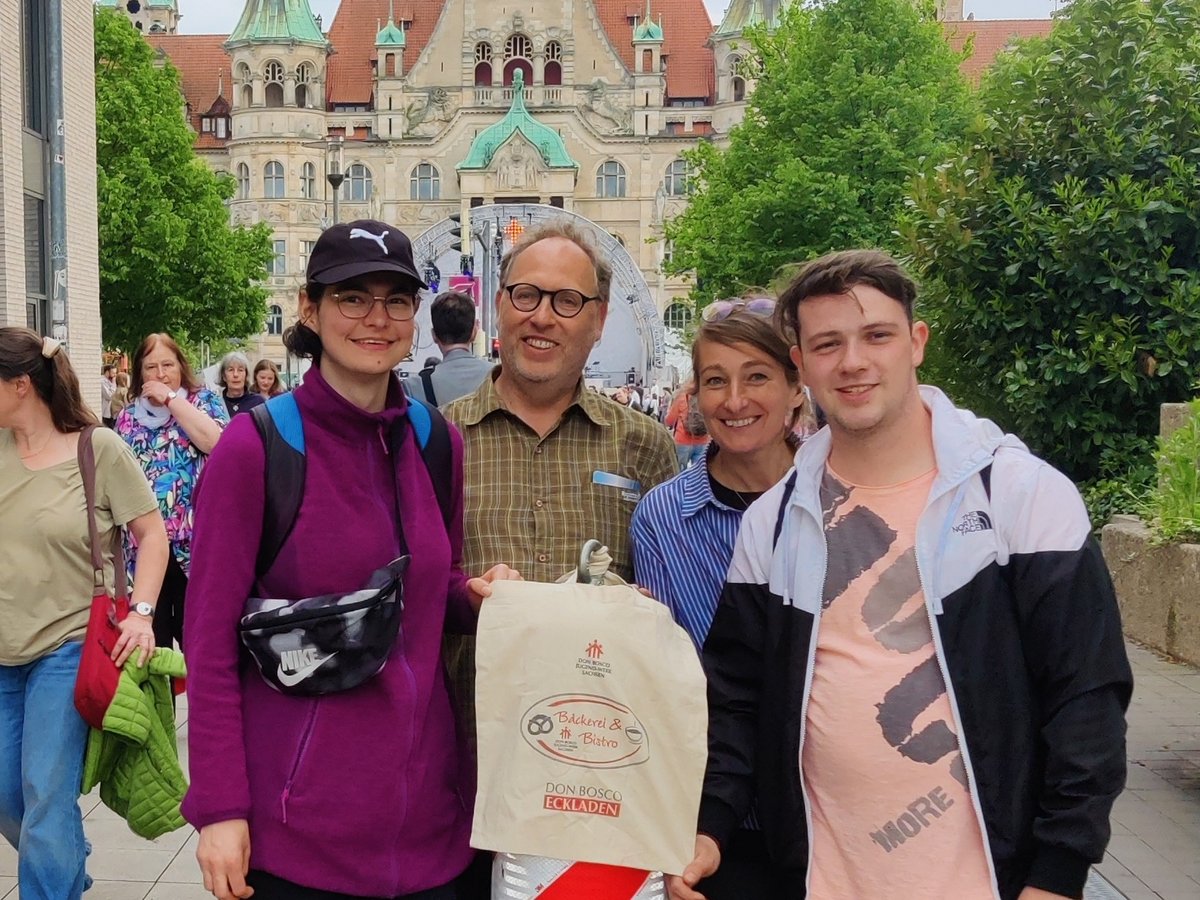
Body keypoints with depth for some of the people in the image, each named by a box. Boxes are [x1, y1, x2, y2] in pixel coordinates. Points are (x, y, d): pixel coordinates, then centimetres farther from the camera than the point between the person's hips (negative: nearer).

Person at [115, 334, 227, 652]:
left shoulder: (203, 400, 3)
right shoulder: (128, 417, 12)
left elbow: (214, 441, -19)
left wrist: (170, 398, -13)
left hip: (194, 539, -3)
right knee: (150, 640, 9)